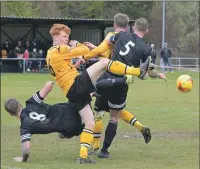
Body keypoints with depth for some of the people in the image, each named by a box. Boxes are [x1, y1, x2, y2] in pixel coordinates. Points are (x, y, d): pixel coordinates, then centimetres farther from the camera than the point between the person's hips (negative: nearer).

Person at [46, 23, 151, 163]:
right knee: (104, 62, -16)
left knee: (90, 123, 9)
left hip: (72, 93, 10)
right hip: (77, 84, -10)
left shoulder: (51, 55, 22)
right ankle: (138, 71, -22)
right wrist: (76, 45, 15)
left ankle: (83, 155, 1)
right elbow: (86, 50, -5)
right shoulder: (60, 50, -6)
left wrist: (77, 64, 22)